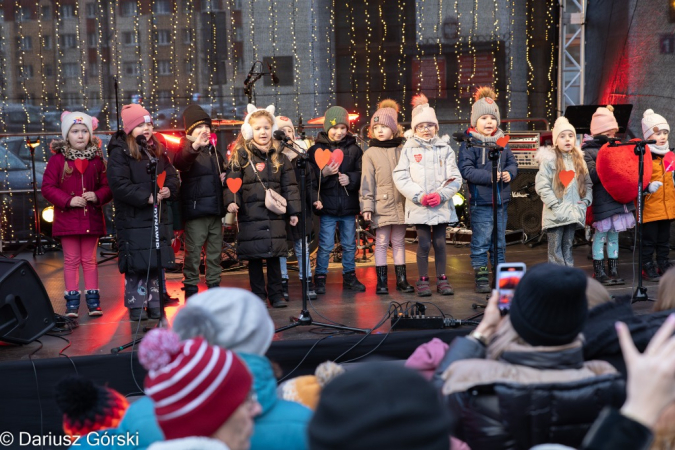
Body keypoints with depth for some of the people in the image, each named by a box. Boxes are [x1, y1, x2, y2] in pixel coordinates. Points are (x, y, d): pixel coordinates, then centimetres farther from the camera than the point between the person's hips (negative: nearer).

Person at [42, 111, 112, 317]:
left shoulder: (97, 159, 4)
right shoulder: (58, 159, -4)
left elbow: (107, 186, 7)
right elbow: (47, 187, -6)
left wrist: (97, 196, -13)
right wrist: (68, 200, -16)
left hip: (92, 218, 2)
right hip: (67, 219, -2)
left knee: (90, 260, 10)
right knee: (71, 260, 5)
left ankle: (93, 300, 16)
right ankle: (72, 302, 12)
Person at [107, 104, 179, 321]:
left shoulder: (158, 151, 13)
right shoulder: (119, 153, -8)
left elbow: (172, 176, 14)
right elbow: (119, 185, -18)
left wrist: (169, 190, -9)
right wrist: (146, 197, -22)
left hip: (158, 218, 6)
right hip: (133, 219, -6)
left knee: (157, 263, 10)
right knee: (136, 265, -3)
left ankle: (154, 304, 20)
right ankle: (136, 306, 9)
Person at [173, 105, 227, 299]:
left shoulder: (213, 150, 16)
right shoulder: (187, 149, -6)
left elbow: (222, 170, 33)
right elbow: (179, 162, -31)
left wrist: (224, 175, 8)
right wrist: (194, 146, -51)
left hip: (215, 210, 7)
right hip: (195, 210, -7)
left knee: (215, 252, 12)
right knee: (193, 252, -4)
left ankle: (214, 285, 21)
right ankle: (190, 288, 3)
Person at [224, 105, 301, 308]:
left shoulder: (279, 156, 10)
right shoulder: (242, 154, 0)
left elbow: (289, 185, 11)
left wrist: (293, 211, 8)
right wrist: (231, 202, -19)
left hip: (275, 215, 2)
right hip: (250, 215, -2)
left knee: (274, 257, 6)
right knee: (254, 258, 4)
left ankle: (276, 294, 16)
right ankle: (258, 295, 14)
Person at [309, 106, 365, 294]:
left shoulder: (354, 149, 7)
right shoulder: (316, 149, -1)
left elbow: (362, 174, 5)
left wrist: (350, 178, -13)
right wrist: (323, 173, -23)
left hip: (349, 207, 3)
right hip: (327, 206, -3)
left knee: (350, 245, 12)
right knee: (325, 245, 1)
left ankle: (349, 277, 24)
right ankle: (320, 278, 12)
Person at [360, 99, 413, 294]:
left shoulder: (401, 150, 8)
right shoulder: (370, 153, 2)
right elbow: (367, 182, -1)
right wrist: (367, 205, -7)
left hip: (400, 203, 3)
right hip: (381, 203, -2)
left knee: (399, 242, 10)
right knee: (381, 243, 0)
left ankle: (401, 279, 16)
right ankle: (381, 282, 6)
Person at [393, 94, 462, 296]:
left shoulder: (445, 149, 7)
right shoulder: (409, 149, 4)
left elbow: (454, 178, 3)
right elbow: (401, 177, -4)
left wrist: (441, 195, -12)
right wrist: (419, 196, -13)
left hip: (442, 206, 1)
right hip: (418, 207, -1)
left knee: (440, 243, 5)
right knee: (423, 244, 0)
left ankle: (442, 279, 16)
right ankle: (423, 281, 11)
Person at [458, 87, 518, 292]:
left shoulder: (502, 142, 11)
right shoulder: (469, 144, -7)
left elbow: (512, 163, 17)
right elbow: (465, 169, -14)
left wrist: (509, 173, -5)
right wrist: (489, 177, -21)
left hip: (501, 200, 6)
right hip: (481, 201, -6)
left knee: (499, 242, 14)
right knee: (481, 241, -3)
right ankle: (481, 277, 6)